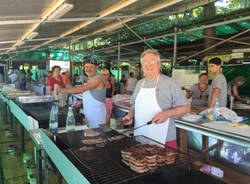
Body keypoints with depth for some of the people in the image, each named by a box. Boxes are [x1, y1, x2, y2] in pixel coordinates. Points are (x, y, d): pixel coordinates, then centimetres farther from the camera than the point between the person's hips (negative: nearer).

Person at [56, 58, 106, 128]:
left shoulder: (98, 79, -18)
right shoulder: (90, 79, 15)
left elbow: (82, 89, -28)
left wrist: (62, 90, -25)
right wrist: (81, 101, 10)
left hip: (97, 114, -9)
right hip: (89, 114, 9)